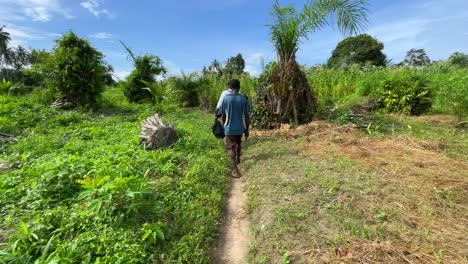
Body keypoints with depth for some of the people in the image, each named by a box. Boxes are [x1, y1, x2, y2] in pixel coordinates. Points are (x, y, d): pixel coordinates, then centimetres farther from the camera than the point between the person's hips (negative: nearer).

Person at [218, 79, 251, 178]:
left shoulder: (226, 98, -9)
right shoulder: (243, 98, -6)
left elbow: (223, 115, -1)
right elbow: (247, 116, -5)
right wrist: (247, 130, 4)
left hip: (229, 128, -2)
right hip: (240, 127, 3)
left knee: (231, 148, 3)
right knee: (238, 143, 26)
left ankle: (234, 169, -4)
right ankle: (238, 159, 46)